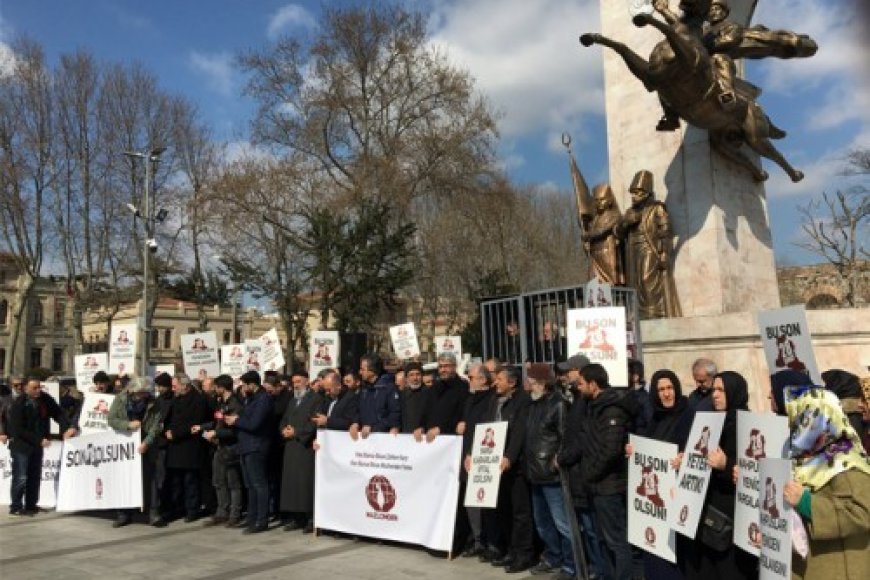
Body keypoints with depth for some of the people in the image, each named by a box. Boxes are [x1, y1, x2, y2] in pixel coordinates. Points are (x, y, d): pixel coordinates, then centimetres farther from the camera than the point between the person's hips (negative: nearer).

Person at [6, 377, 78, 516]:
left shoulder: (45, 399, -3)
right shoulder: (18, 404, -17)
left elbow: (58, 413, -2)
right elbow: (18, 430, -19)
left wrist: (67, 428, -20)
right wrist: (39, 440, -23)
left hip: (38, 444, 5)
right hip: (21, 444, -5)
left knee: (35, 477, 10)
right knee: (20, 478, -6)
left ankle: (31, 506, 20)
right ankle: (16, 507, 4)